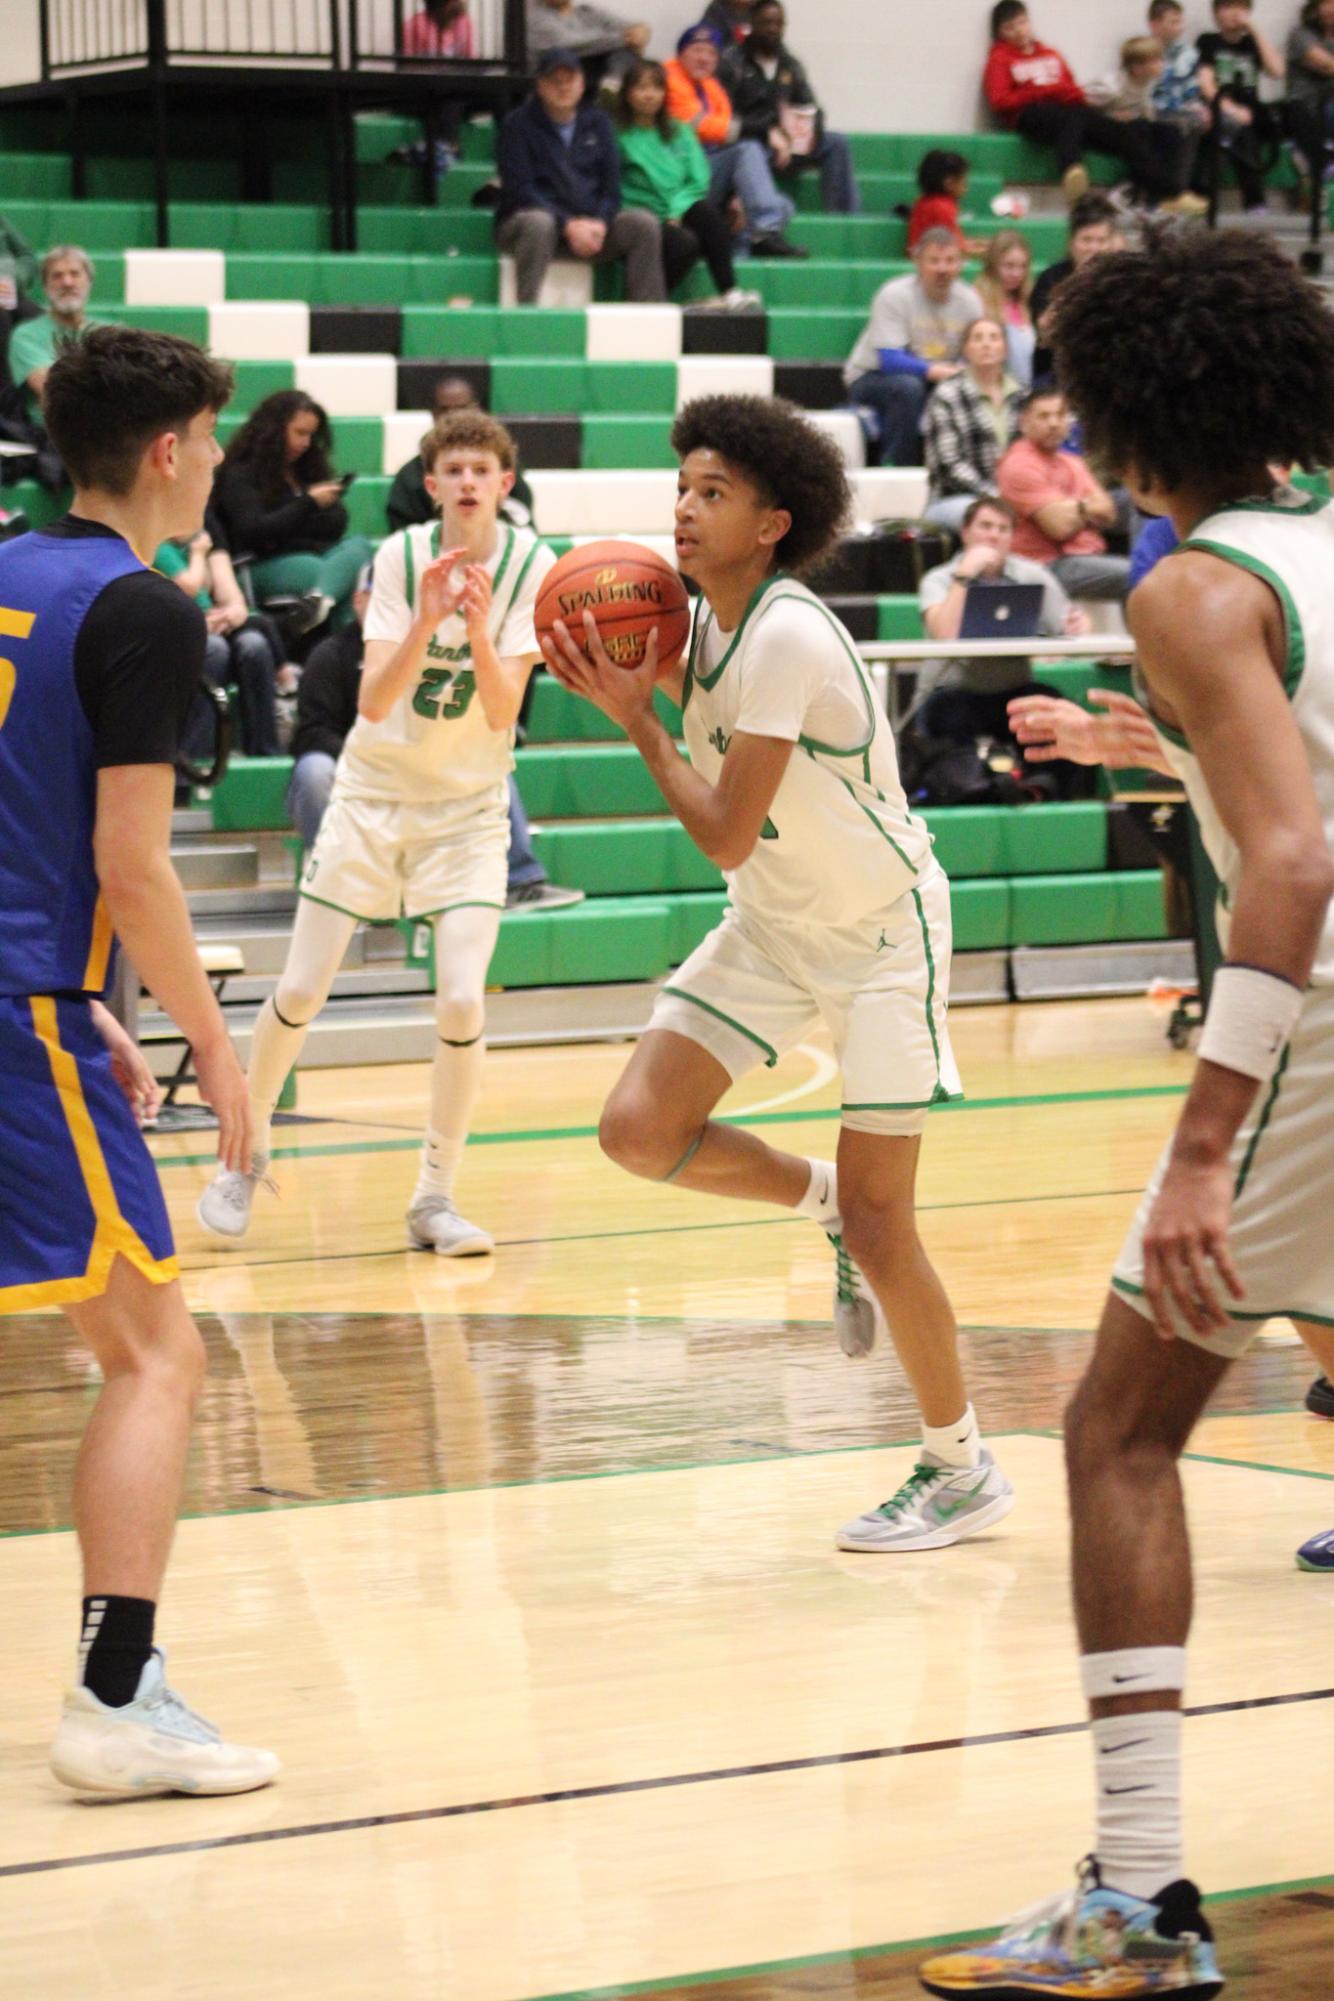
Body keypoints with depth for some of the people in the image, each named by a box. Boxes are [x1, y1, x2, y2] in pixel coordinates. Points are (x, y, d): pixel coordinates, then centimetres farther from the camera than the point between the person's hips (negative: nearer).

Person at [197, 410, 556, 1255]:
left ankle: (435, 1199, 1)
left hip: (468, 810, 0)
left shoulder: (532, 566, -12)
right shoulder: (401, 557, -11)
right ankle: (246, 1151, 25)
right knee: (300, 992, 0)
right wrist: (425, 623, -35)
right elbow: (373, 702, -20)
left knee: (462, 1000, -15)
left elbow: (502, 714, -18)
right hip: (373, 793, 0)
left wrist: (479, 630, -35)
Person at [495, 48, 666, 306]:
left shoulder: (597, 122, 11)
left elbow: (611, 186, 8)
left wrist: (599, 224, -13)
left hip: (590, 224, 4)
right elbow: (521, 190, -12)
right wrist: (568, 225, -22)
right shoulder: (519, 125, -3)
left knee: (644, 223, -17)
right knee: (538, 223, -39)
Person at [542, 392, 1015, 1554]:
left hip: (882, 931, -8)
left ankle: (964, 1471, 9)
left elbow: (727, 836, -26)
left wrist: (638, 717, -18)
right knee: (639, 1130, -8)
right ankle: (823, 1203, 19)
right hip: (773, 927, 8)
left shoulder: (786, 636, -26)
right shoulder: (708, 620, -1)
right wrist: (648, 680, -2)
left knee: (876, 1219, -7)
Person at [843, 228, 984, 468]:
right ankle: (894, 467, -24)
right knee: (907, 386, -38)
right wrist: (935, 371, -40)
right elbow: (889, 360, -27)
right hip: (872, 376, -4)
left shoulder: (969, 301, -5)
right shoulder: (895, 295, -20)